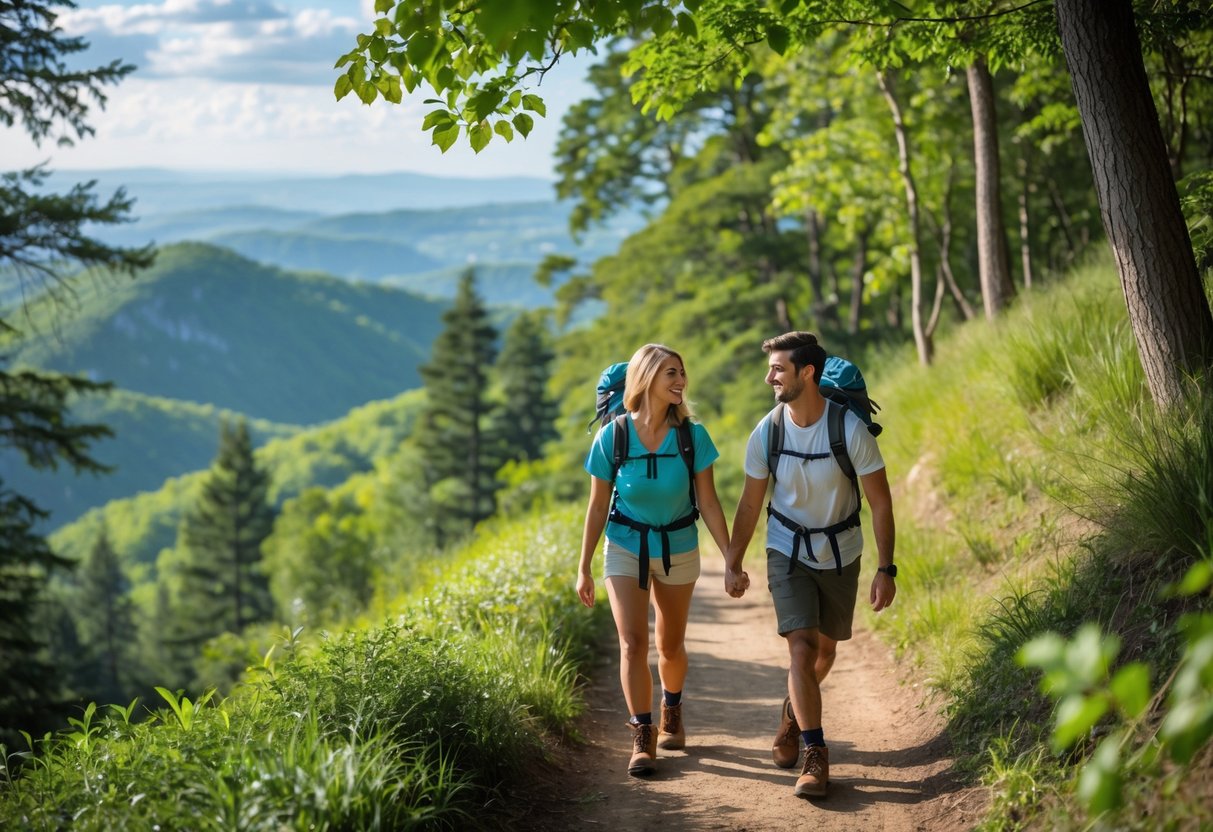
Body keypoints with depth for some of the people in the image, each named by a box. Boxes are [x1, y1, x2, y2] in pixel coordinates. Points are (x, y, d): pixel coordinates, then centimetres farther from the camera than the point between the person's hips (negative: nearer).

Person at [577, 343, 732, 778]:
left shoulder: (692, 435, -13)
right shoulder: (612, 437, -14)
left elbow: (709, 502, -7)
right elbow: (598, 505, -5)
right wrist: (584, 567, -2)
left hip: (678, 548, 1)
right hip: (626, 548, -1)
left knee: (670, 645, 14)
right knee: (633, 642, -13)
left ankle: (671, 712, 42)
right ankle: (642, 739, -3)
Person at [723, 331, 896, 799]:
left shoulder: (850, 430, -22)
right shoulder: (766, 433, -14)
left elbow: (880, 502, -14)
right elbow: (750, 503, 0)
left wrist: (886, 569, -17)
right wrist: (732, 563, 2)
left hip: (840, 553, 0)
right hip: (788, 552, 0)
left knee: (825, 648, 16)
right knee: (801, 647, -14)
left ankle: (794, 712, 45)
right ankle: (816, 755, -7)